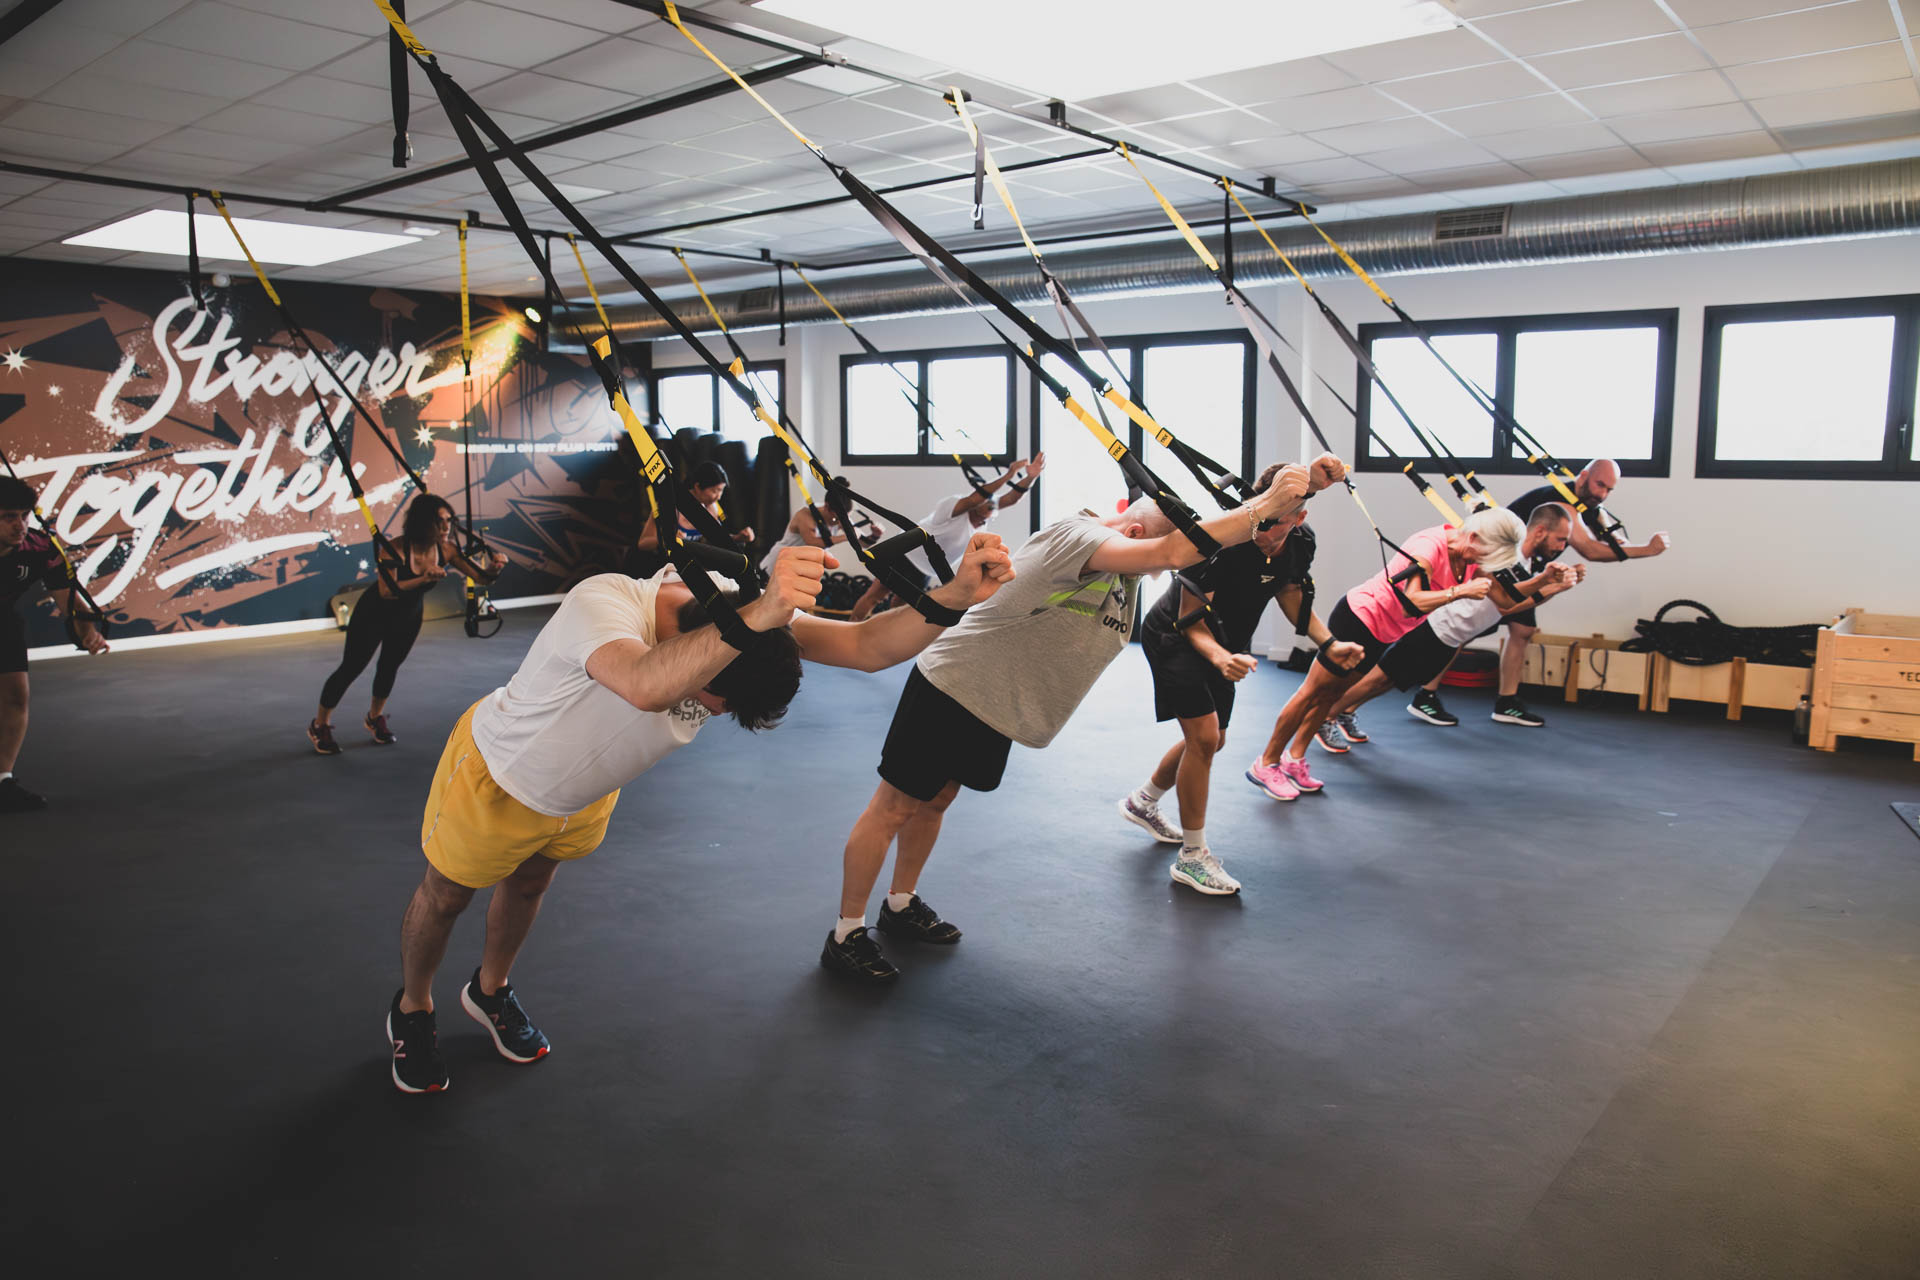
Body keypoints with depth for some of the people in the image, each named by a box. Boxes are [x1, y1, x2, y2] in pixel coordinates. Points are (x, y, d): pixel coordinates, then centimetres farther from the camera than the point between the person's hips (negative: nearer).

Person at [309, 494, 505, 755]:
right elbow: (386, 591, -44)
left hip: (409, 616, 4)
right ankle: (320, 725, 23)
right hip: (374, 614, -4)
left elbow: (481, 576, -22)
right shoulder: (396, 549, -35)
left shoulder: (446, 550, -22)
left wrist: (494, 568, -44)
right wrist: (424, 579, -55)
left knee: (390, 666, 18)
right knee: (351, 667, 4)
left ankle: (375, 718, 42)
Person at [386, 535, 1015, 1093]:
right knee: (444, 898, 18)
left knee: (528, 887, 28)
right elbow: (645, 686, -68)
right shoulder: (602, 603, -44)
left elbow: (865, 646, -35)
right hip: (494, 778, -5)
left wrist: (958, 596, -53)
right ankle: (412, 1008, 47)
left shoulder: (739, 607, -27)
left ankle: (490, 991, 56)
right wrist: (759, 615, -81)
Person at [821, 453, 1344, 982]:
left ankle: (901, 905, 37)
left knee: (933, 801, 21)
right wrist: (1267, 504, -36)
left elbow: (1220, 532, 2)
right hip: (952, 689, -9)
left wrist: (1303, 487, -10)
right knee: (894, 808, 0)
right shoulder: (1076, 536, -25)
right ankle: (845, 935, 9)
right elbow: (1171, 551, -39)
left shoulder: (1129, 557, 3)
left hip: (995, 711, 9)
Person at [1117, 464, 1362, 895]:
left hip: (1225, 645, 8)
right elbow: (1190, 623, -29)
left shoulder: (1300, 543, -15)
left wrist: (1331, 644, -11)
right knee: (1204, 734, -20)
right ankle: (1192, 857, -7)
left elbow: (1292, 598, 3)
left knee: (1211, 740, 19)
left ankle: (1142, 803, 44)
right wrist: (1220, 658, -48)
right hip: (1174, 638, -7)